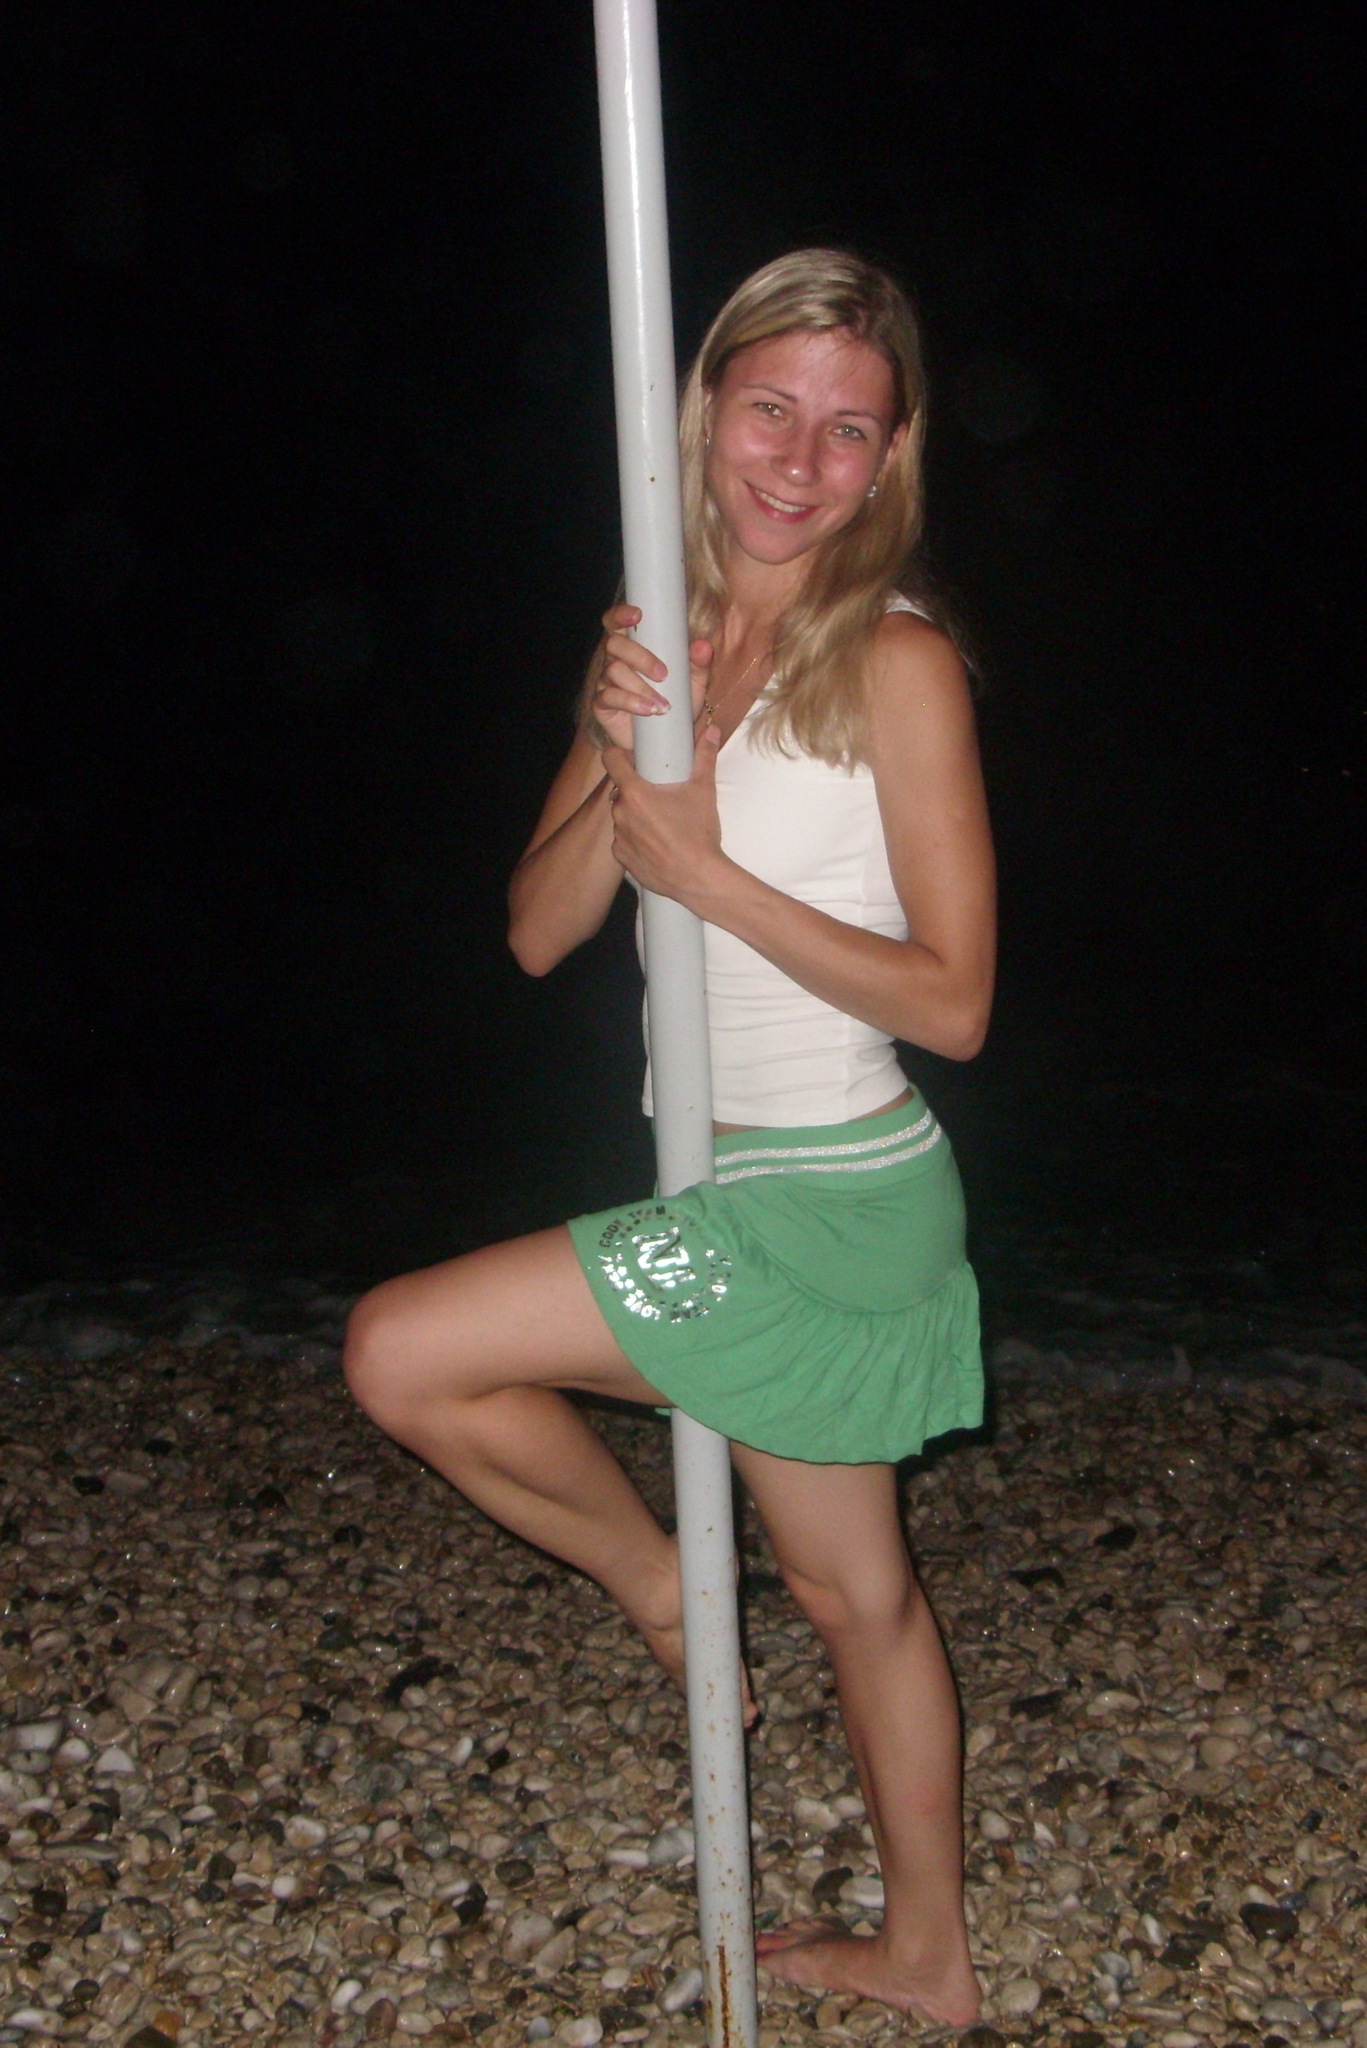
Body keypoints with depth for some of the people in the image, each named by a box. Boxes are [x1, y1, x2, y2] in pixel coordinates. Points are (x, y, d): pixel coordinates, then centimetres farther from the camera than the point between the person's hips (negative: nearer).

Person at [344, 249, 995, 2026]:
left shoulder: (897, 663, -14)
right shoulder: (658, 642, 5)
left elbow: (953, 1001, -16)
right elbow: (537, 932, 0)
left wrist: (711, 874, -19)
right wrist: (622, 768, -17)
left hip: (830, 1203, -7)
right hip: (737, 1194, 7)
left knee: (402, 1354, -8)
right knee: (853, 1590, 20)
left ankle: (662, 1586, 16)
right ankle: (926, 1955, 40)